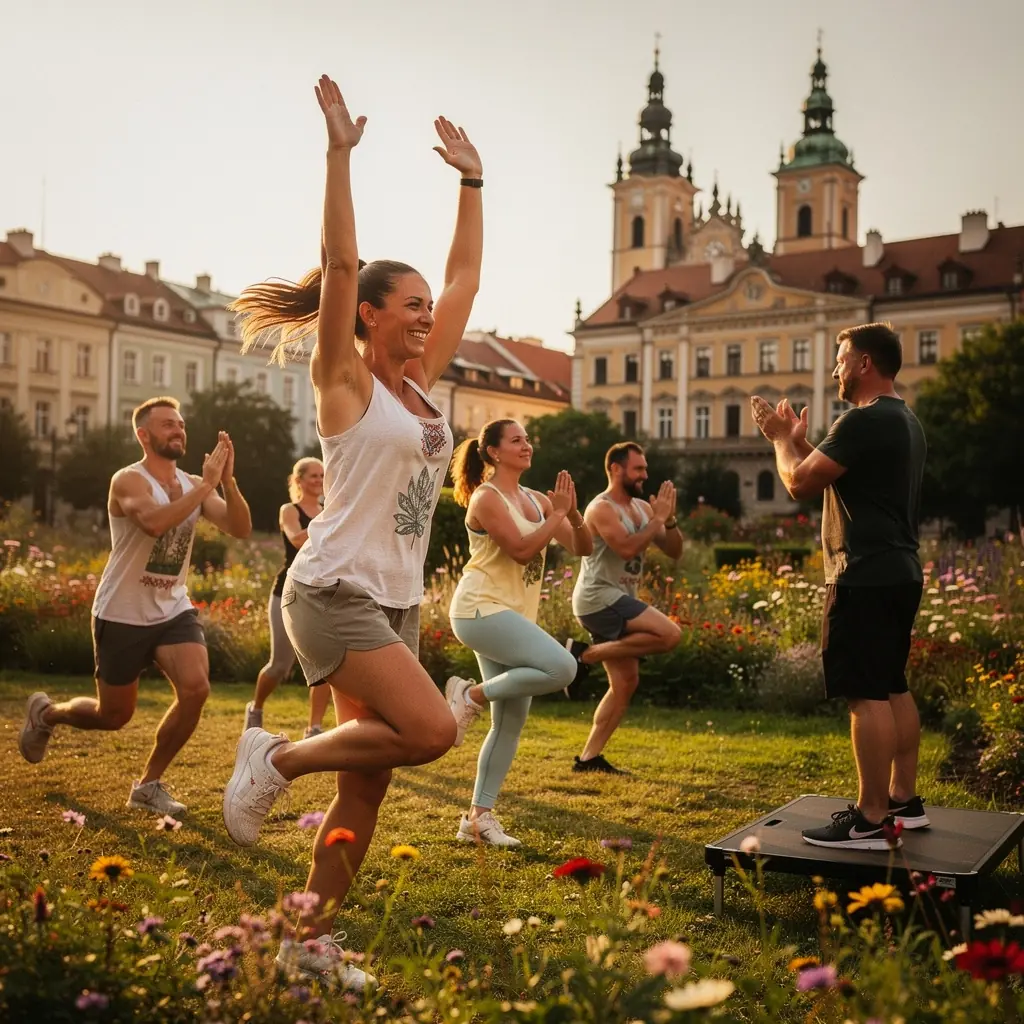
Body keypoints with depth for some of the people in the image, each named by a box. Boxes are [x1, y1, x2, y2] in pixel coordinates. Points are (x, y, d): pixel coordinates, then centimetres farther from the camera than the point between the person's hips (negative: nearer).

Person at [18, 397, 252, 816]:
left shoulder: (193, 484, 3)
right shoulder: (129, 481, -16)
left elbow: (241, 529, -9)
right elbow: (155, 522, -37)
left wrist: (227, 480, -22)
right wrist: (206, 485, -33)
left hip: (173, 610, 5)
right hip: (122, 615, -5)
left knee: (196, 689, -18)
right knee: (114, 715, 8)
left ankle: (149, 784, 3)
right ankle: (45, 712, 41)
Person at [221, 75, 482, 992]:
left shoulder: (420, 383, 12)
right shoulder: (345, 380, -5)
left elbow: (466, 277, 17)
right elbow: (340, 263, -16)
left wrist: (471, 179, 19)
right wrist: (340, 152, -18)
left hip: (396, 601, 7)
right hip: (335, 593, -7)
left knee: (366, 788, 6)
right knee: (430, 729, -21)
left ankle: (312, 942, 17)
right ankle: (277, 758, -1)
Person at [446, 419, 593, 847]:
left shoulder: (536, 499, 13)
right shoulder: (486, 497, -8)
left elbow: (584, 548, 10)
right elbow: (520, 550, -20)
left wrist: (572, 513, -8)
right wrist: (557, 513, -16)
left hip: (511, 616, 8)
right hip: (482, 610, -8)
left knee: (511, 722, 6)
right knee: (562, 668, -25)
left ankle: (478, 817, 14)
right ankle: (471, 694, -7)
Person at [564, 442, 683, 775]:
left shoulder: (642, 507, 14)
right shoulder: (602, 508, -11)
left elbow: (675, 551, 12)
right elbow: (628, 548, -26)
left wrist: (669, 519, -4)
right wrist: (658, 518, -17)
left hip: (617, 603, 9)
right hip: (599, 599, -9)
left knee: (626, 682, 6)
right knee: (669, 634, -21)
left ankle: (589, 757, 10)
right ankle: (585, 653, -12)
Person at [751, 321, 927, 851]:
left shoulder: (864, 420, -16)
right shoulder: (905, 421, 17)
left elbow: (801, 483, -15)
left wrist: (781, 438, 2)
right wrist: (799, 441, 18)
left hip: (866, 577, -11)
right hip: (897, 571, 11)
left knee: (866, 695, -8)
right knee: (892, 689, 16)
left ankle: (870, 821, -5)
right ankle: (904, 799, 23)